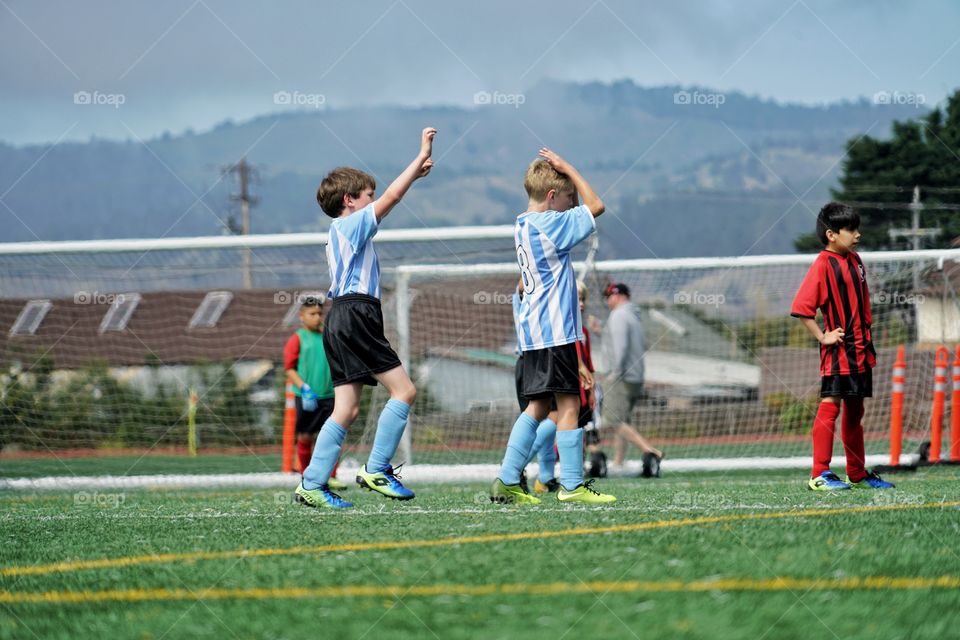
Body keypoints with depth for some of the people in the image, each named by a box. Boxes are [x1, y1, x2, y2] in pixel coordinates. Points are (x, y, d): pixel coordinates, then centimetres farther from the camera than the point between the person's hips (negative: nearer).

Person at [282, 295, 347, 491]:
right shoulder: (297, 339, -3)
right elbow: (289, 368, -6)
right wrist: (304, 387, -16)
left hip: (328, 395, 3)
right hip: (306, 397, -3)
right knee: (305, 437, 4)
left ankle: (331, 477, -2)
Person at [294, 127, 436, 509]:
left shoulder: (343, 230, 23)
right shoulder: (351, 225, -4)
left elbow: (386, 201, 36)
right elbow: (390, 198, -13)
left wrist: (414, 174, 34)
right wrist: (421, 157, -8)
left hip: (343, 320, 10)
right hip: (356, 316, -10)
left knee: (347, 409, 5)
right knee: (403, 390, -9)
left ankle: (312, 485, 0)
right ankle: (376, 470, -11)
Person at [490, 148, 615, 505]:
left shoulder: (524, 225, 14)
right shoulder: (549, 226, -13)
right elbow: (595, 207, -9)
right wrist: (567, 169, -4)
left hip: (534, 334, 10)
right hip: (555, 331, -10)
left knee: (538, 406, 11)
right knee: (568, 404, -6)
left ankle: (507, 481, 8)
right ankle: (572, 485, -5)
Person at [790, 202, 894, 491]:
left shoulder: (855, 261, 11)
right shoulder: (823, 264, -14)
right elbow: (802, 307, -19)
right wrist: (823, 337, -17)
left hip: (860, 351, 8)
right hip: (838, 350, -8)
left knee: (855, 410, 14)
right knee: (830, 405, -10)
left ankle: (858, 474, 22)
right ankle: (820, 474, -10)